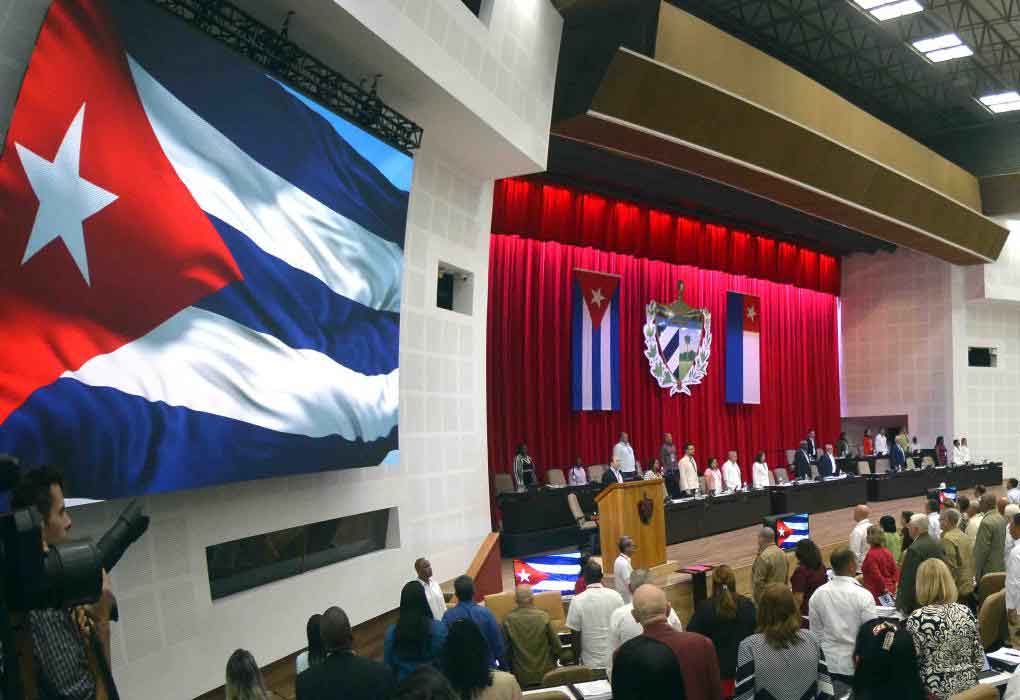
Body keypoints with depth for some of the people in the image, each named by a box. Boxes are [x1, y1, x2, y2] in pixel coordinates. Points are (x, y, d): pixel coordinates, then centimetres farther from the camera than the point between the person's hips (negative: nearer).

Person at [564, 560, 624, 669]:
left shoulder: (577, 601, -13)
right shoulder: (616, 596, -7)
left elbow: (575, 635, -7)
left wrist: (577, 658, 6)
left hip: (591, 662, -2)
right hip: (616, 660, 2)